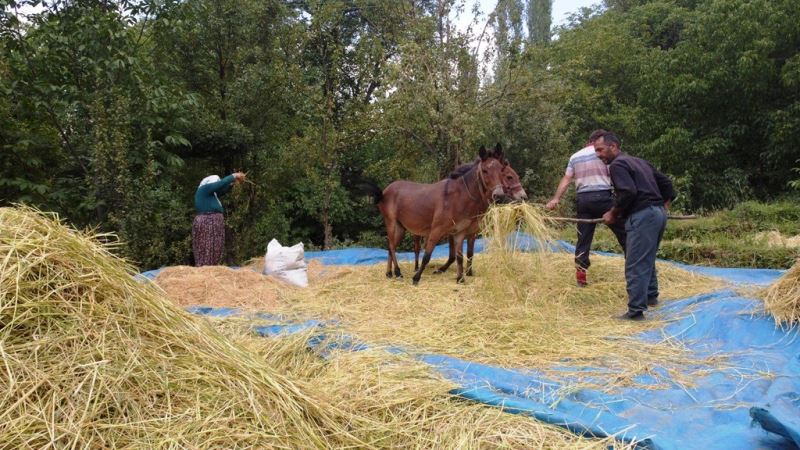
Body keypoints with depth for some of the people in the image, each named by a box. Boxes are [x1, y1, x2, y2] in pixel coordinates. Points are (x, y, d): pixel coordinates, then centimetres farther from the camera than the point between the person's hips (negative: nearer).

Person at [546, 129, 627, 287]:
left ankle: (580, 275, 6)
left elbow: (566, 180, 8)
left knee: (584, 238, 8)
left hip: (582, 199, 4)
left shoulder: (575, 156, 15)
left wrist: (556, 199, 4)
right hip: (603, 196, -4)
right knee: (623, 232, 6)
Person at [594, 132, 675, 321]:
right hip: (659, 213, 10)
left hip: (642, 216, -10)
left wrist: (613, 214, -9)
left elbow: (628, 192, -20)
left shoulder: (617, 164, -7)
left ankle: (636, 312, -7)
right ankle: (651, 296, 38)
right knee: (647, 259, 25)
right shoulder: (640, 162, 22)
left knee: (635, 266, -8)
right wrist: (665, 204, 28)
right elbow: (665, 182, 24)